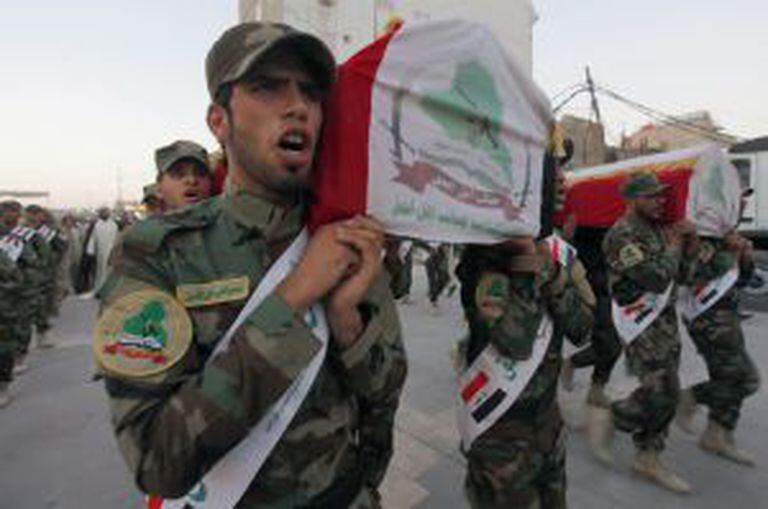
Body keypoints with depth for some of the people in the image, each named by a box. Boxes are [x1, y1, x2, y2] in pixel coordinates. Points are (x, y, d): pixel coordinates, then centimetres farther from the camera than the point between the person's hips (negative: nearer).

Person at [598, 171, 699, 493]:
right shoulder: (622, 235, -15)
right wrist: (674, 245, -9)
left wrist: (691, 243, 2)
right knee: (661, 391, -10)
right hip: (642, 324, -9)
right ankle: (610, 419, 14)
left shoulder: (658, 229, 13)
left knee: (664, 393, 11)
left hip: (666, 318, 9)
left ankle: (648, 460, 23)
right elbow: (656, 279, -23)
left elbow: (683, 276, 14)